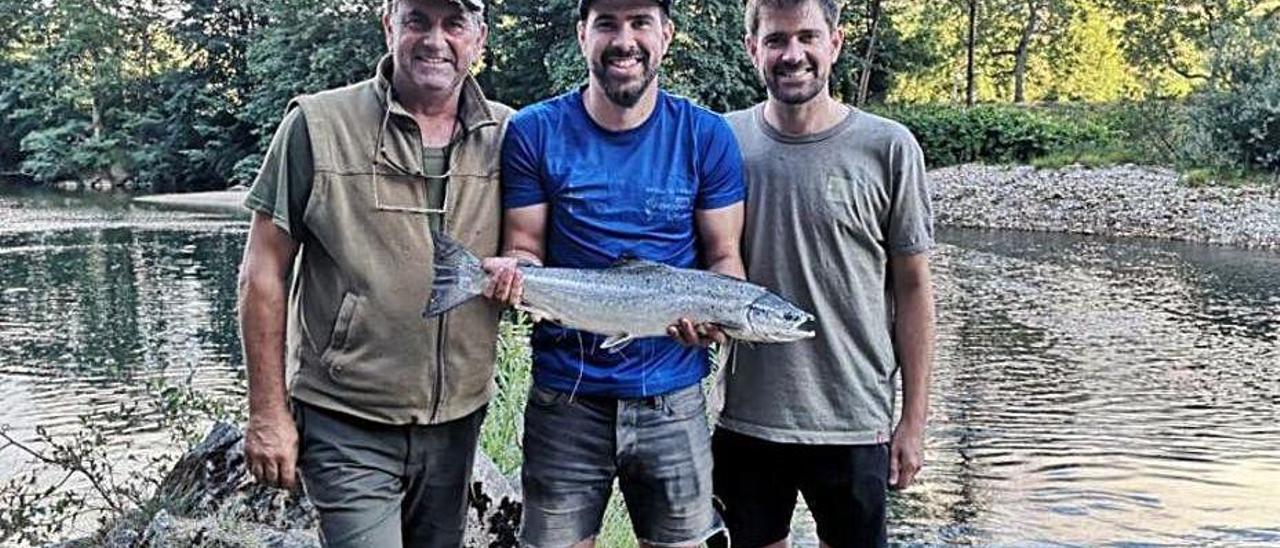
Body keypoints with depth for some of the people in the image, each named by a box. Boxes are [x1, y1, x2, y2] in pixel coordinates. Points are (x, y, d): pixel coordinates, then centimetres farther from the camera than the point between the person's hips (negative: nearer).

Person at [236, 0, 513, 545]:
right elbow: (264, 272, -5)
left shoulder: (507, 136, 2)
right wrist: (268, 413, -6)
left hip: (458, 426, 4)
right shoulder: (317, 125, -7)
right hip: (349, 431, -4)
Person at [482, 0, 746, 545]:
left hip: (673, 396, 1)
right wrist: (513, 274, -23)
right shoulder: (534, 133, -2)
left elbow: (725, 255, 2)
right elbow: (524, 248, 1)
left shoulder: (706, 136, 0)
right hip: (565, 396, 0)